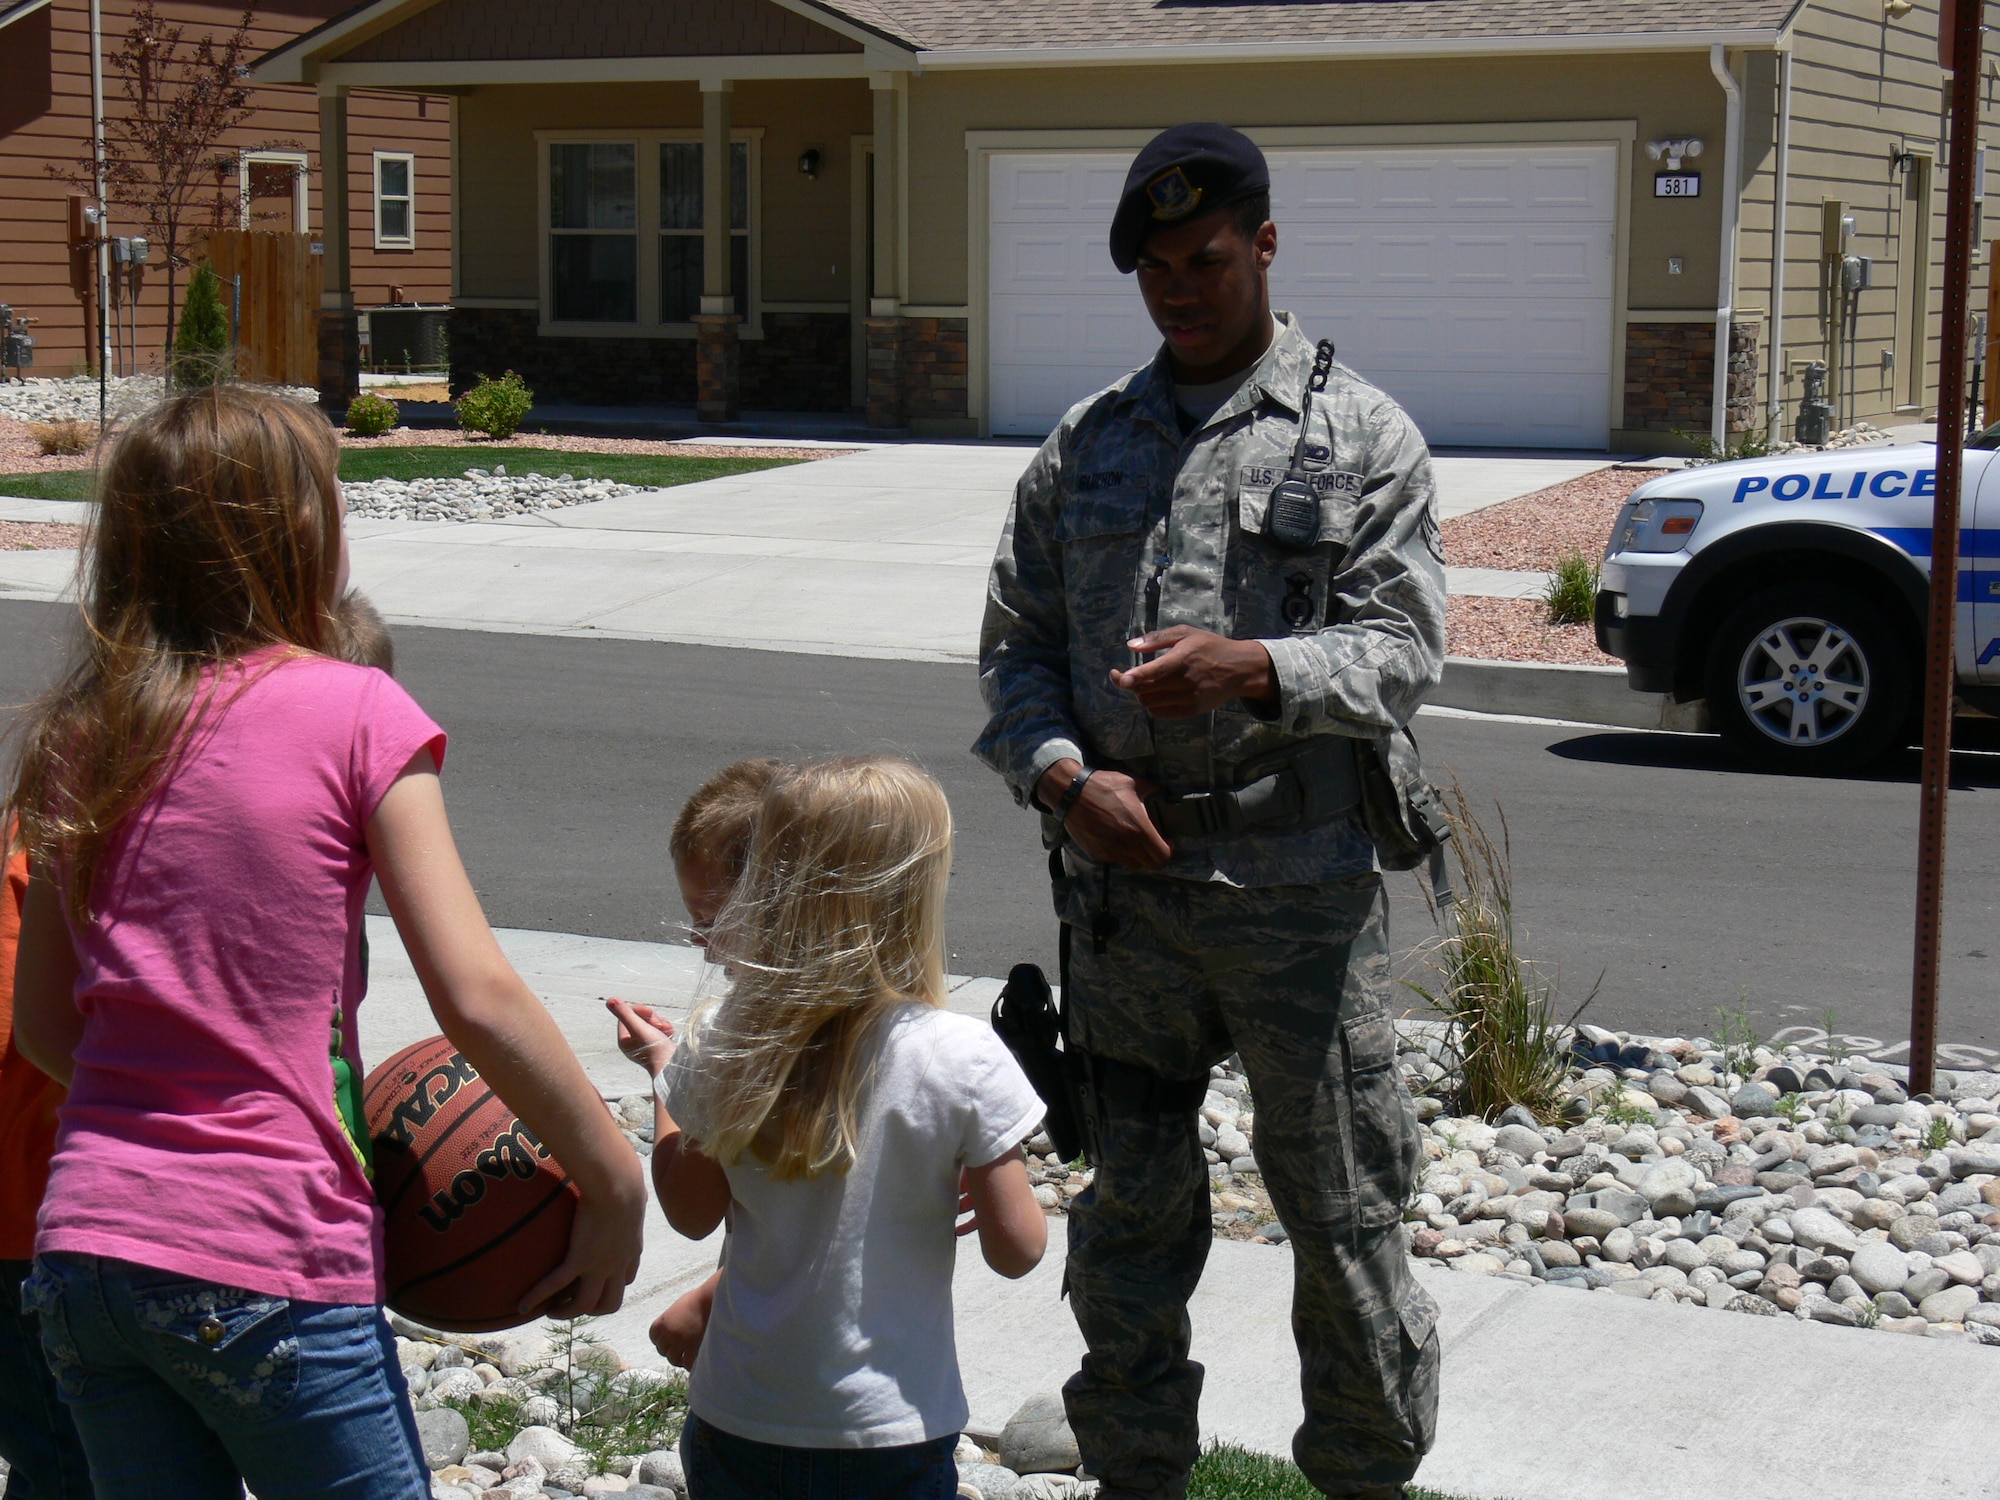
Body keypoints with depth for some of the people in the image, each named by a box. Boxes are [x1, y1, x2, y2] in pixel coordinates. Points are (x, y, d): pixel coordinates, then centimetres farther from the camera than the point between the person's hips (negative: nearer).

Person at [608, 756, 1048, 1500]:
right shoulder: (963, 1060, -16)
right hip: (890, 1436, -3)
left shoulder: (721, 1046, -8)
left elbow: (691, 1212, 4)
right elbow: (1015, 1249, -12)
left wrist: (665, 1072, 16)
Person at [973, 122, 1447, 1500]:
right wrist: (1062, 775, -8)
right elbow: (1017, 647, 12)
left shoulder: (1362, 435, 1)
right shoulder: (1088, 444, 11)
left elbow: (1401, 647, -7)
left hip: (1299, 890, -3)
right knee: (1131, 1206, 13)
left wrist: (1252, 669, -26)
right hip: (1122, 885, 3)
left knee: (1343, 1214, 4)